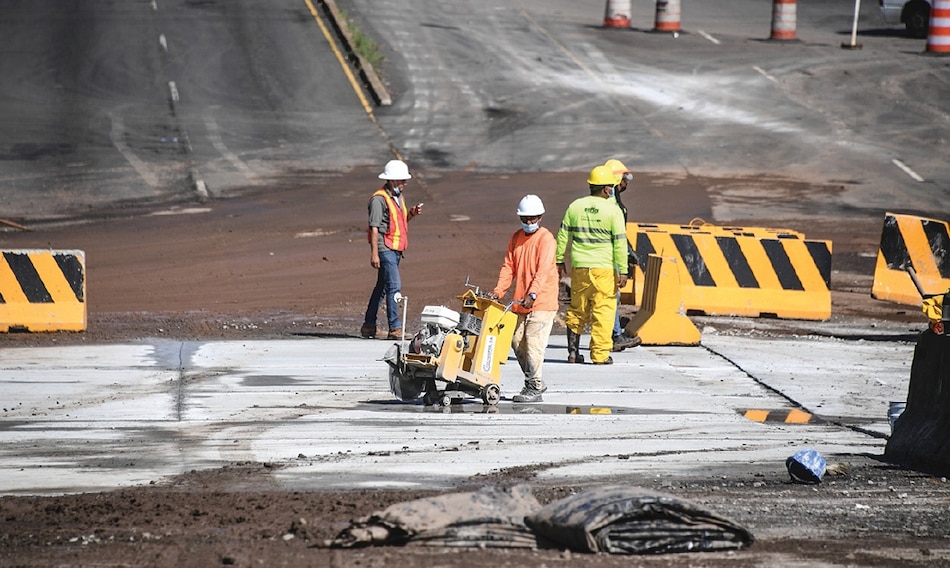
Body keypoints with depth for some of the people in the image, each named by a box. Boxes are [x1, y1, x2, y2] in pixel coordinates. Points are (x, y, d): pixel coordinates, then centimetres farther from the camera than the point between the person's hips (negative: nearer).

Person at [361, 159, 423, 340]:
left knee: (382, 287, 14)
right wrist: (374, 253, -20)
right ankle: (395, 328, -17)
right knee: (394, 286, -15)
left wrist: (411, 213, 5)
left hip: (396, 249, 9)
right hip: (385, 248, -9)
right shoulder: (379, 199, -13)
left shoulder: (399, 196, 15)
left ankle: (369, 326, 22)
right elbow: (374, 227, -16)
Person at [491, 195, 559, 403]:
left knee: (534, 344, -11)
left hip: (541, 301, -7)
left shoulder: (545, 238, -8)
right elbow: (509, 266, 11)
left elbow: (543, 270, -19)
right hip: (520, 302, 7)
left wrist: (532, 295, -30)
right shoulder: (516, 238, 13)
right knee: (517, 342, 8)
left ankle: (534, 388, -7)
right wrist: (498, 290, -4)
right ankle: (534, 381, 22)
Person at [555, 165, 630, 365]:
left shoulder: (575, 206, 6)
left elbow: (563, 235, 9)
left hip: (579, 266, 4)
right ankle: (600, 354, 0)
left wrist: (559, 260, 18)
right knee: (603, 311, 1)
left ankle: (573, 350, 13)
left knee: (577, 309, 16)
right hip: (603, 269, -4)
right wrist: (623, 271, -6)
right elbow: (619, 242, -8)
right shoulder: (613, 210, -6)